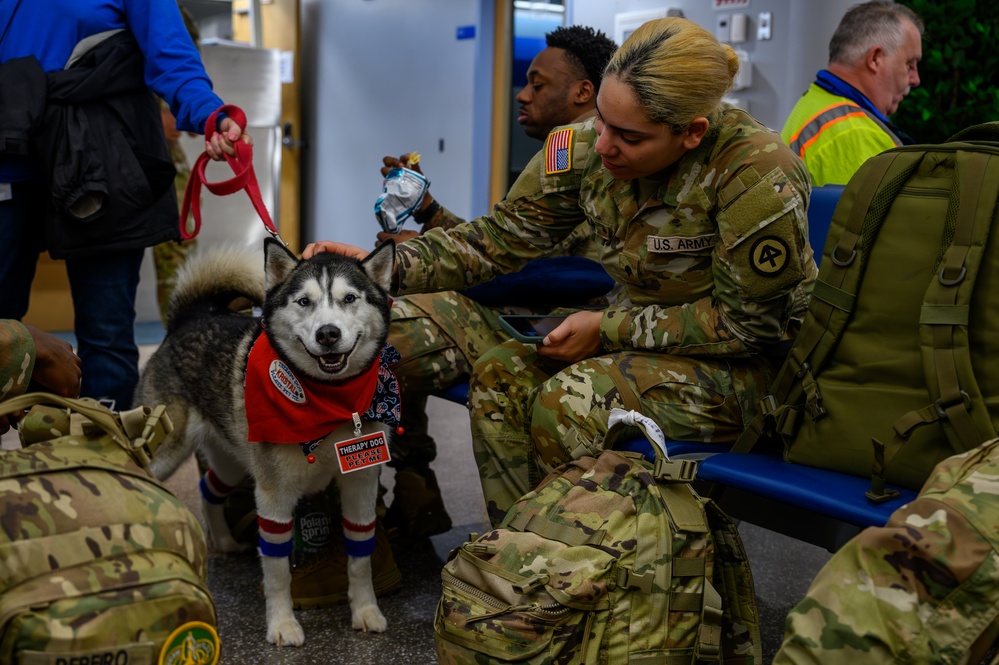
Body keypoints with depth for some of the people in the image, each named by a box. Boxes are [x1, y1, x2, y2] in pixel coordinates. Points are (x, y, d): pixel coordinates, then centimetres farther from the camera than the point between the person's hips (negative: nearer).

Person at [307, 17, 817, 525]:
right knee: (500, 375, -13)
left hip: (754, 358, -6)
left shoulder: (756, 172, -26)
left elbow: (753, 321, -19)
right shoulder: (586, 146, -9)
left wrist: (611, 329, -20)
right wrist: (386, 265, -17)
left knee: (569, 402, -27)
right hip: (640, 334, 6)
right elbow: (502, 238, -3)